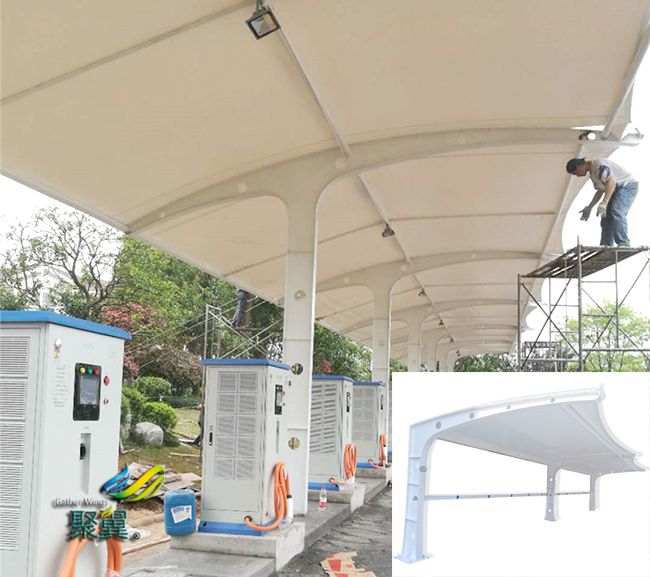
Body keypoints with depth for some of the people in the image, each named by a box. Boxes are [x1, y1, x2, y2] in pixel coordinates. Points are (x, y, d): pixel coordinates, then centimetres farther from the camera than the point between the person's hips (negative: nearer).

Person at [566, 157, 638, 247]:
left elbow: (611, 181, -30)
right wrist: (589, 207, 19)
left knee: (617, 213, -26)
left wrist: (604, 203, -37)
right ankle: (606, 246, 5)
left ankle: (623, 245, -29)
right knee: (606, 216, 4)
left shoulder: (599, 164, -20)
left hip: (628, 186, -11)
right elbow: (600, 191, 21)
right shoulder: (592, 172, 13)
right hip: (617, 190, 11)